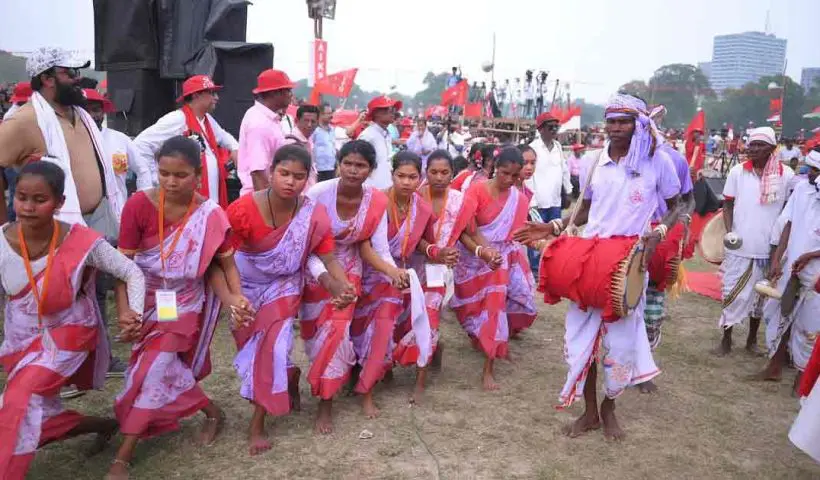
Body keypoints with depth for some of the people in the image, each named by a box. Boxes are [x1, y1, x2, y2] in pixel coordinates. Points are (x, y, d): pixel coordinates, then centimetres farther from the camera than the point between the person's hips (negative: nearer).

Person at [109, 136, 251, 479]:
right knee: (164, 366, 7)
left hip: (184, 303, -2)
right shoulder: (139, 205, -17)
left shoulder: (211, 216, -18)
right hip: (146, 300, 2)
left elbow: (219, 265, -11)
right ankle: (212, 412, 36)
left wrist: (233, 298, -29)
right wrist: (124, 313, -25)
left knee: (154, 369, -7)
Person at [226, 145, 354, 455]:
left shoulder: (313, 215, -22)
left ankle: (257, 423, 8)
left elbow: (329, 257, -17)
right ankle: (290, 375, 46)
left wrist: (344, 286, -36)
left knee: (273, 347, -9)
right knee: (252, 347, 14)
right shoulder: (243, 210, -27)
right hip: (247, 288, 1)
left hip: (283, 287, 0)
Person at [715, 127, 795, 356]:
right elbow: (728, 204, 4)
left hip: (769, 247, 1)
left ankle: (752, 339, 30)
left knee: (760, 295, 14)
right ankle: (726, 339, 18)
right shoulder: (737, 171, -2)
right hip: (739, 246, 0)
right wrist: (729, 231, -10)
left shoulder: (786, 174, -3)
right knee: (733, 293, 4)